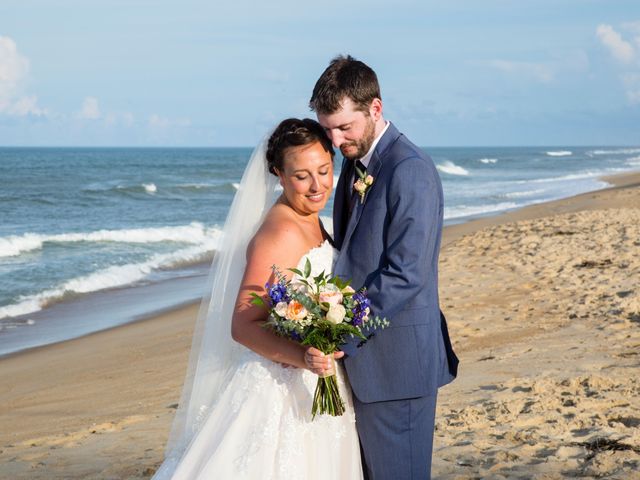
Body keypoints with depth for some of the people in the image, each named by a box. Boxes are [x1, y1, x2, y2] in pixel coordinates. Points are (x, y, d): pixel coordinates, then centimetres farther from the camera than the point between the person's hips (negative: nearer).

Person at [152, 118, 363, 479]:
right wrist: (304, 356, -37)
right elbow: (242, 325, -25)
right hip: (281, 392, -9)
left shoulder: (310, 221, 8)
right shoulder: (280, 233, -20)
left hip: (312, 391, 9)